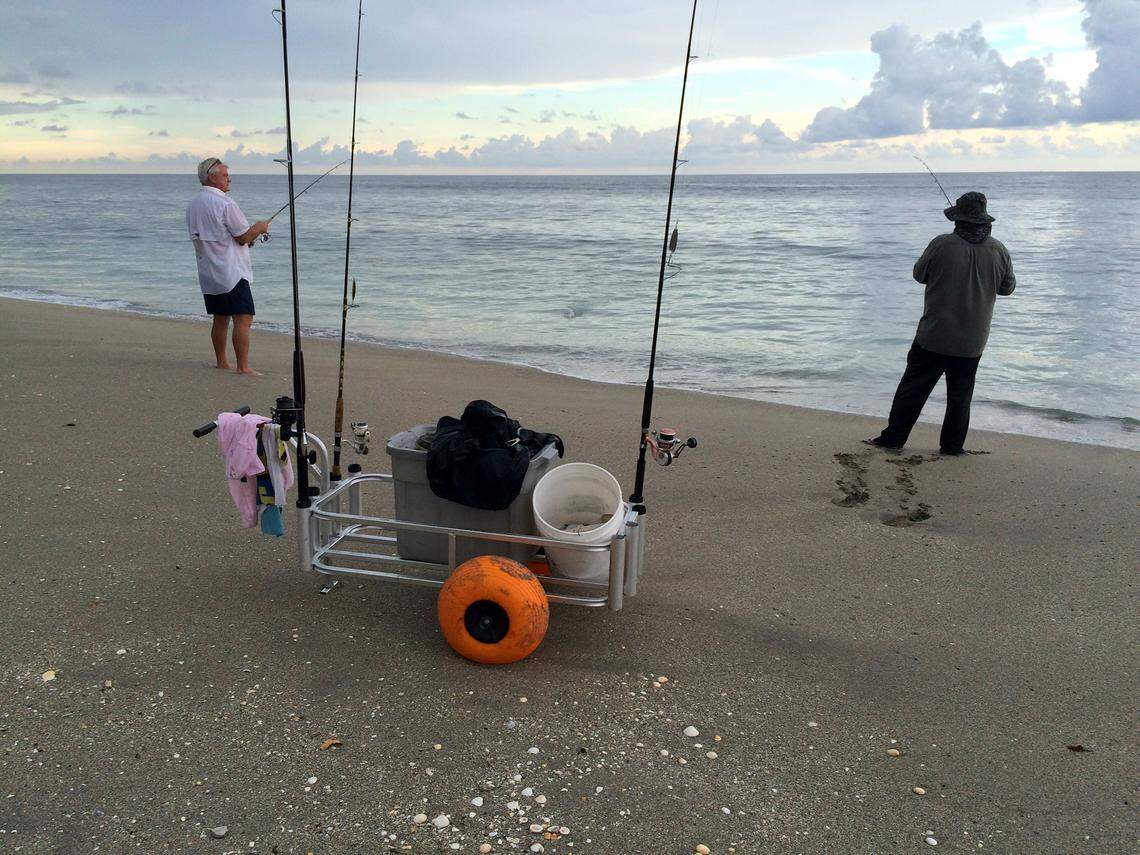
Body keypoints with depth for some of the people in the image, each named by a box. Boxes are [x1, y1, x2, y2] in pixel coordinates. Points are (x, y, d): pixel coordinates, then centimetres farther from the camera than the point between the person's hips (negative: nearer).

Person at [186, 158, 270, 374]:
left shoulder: (193, 204, 13)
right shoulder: (224, 203, -14)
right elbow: (244, 237, -14)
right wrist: (260, 227, 7)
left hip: (207, 274, 9)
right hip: (231, 274, -9)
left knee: (220, 319, 15)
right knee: (243, 319, -9)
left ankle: (221, 362, 21)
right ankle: (243, 367, -13)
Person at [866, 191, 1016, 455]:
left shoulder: (942, 245, -14)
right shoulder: (999, 251, -4)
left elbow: (919, 274, 0)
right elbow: (1008, 287, 9)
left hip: (933, 336, -2)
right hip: (972, 341, 2)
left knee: (913, 388, 7)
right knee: (960, 394, 13)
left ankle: (893, 438, 12)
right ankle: (953, 445, 18)